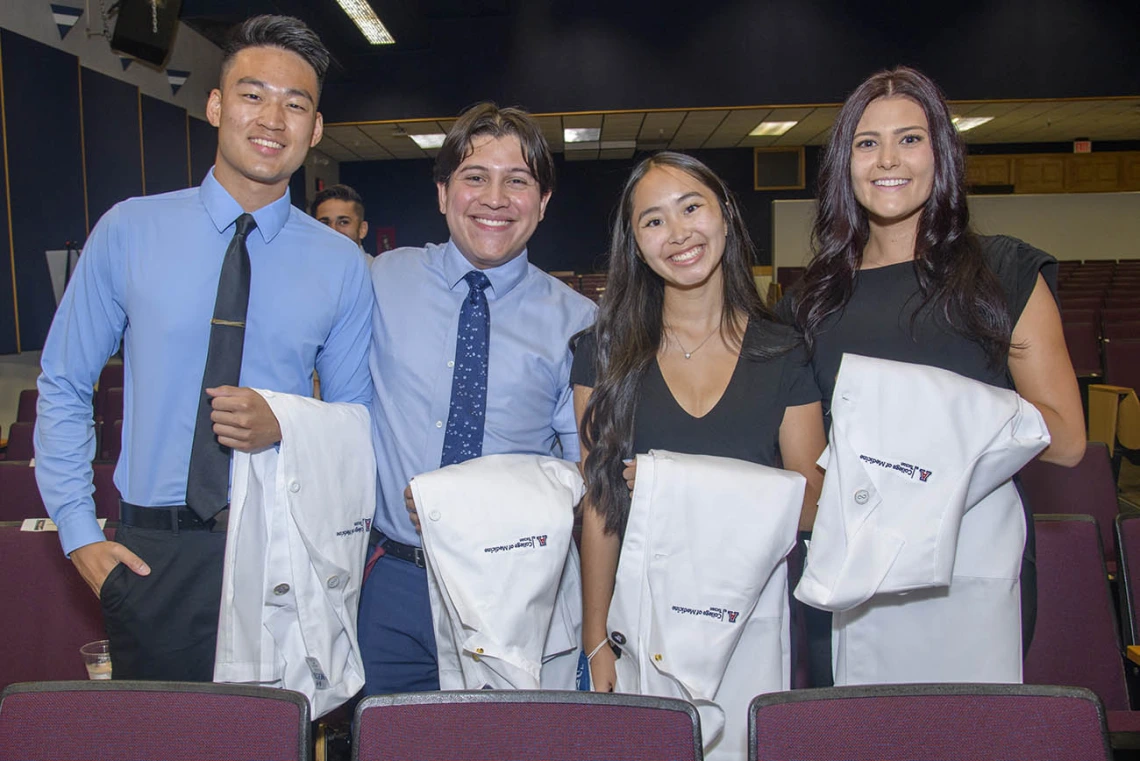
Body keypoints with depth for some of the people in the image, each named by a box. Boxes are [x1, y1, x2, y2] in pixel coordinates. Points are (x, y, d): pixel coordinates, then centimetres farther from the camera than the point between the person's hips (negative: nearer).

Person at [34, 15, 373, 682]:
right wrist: (79, 531, 0)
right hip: (152, 556, 0)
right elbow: (63, 385, 6)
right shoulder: (129, 232, -1)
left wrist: (285, 428, -14)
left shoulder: (342, 265, 0)